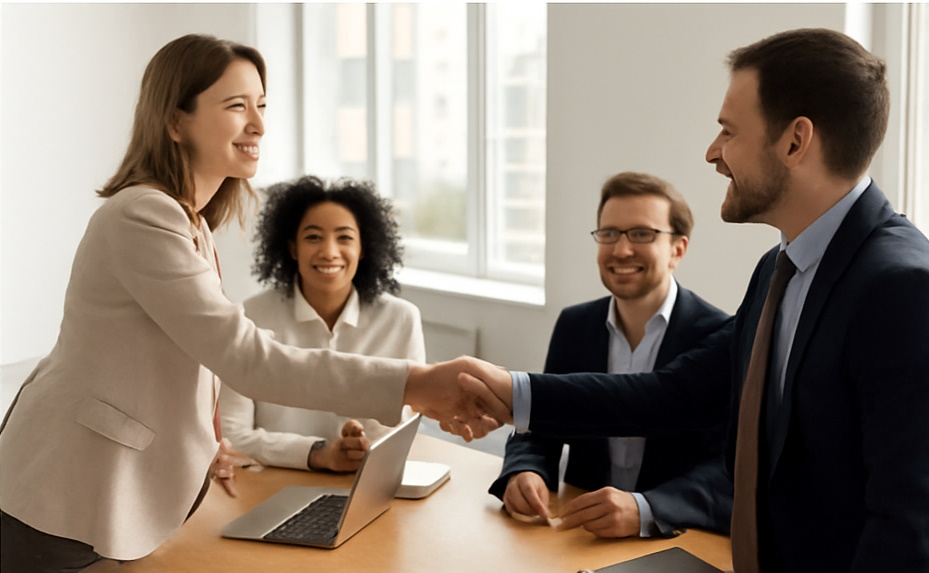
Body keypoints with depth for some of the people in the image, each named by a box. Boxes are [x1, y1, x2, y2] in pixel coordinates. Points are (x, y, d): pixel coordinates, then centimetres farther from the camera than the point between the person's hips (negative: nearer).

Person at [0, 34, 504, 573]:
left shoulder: (189, 220, 10)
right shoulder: (144, 218, -23)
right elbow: (247, 358, -31)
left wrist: (200, 444, 1)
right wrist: (414, 384, -36)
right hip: (66, 507, -9)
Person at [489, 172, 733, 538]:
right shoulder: (574, 326, 5)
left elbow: (732, 471, -16)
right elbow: (539, 430, 7)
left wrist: (643, 510, -33)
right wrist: (523, 473, -16)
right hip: (579, 536, 3)